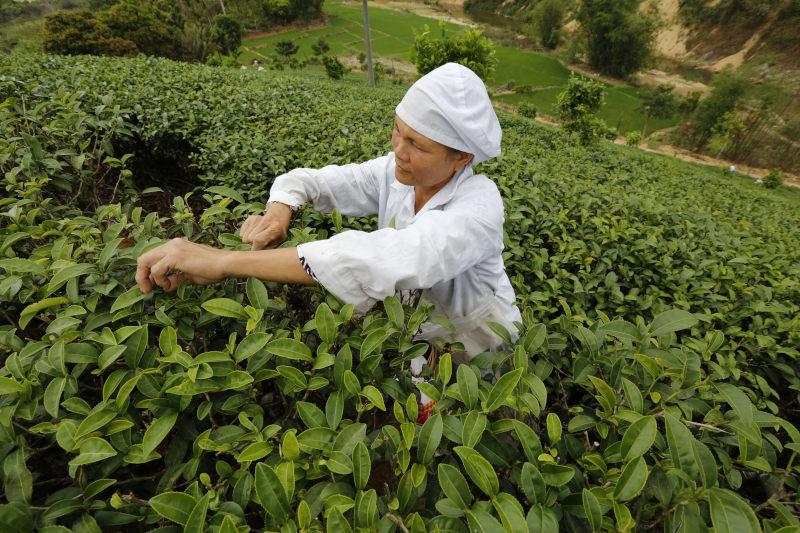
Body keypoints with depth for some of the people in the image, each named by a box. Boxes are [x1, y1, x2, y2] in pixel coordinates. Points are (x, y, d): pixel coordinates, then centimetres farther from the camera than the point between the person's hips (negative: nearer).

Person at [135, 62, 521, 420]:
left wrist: (226, 261, -48)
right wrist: (279, 212, -29)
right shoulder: (395, 173, -13)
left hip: (478, 352, -4)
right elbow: (306, 180, -5)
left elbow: (385, 260, -49)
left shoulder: (478, 205, -31)